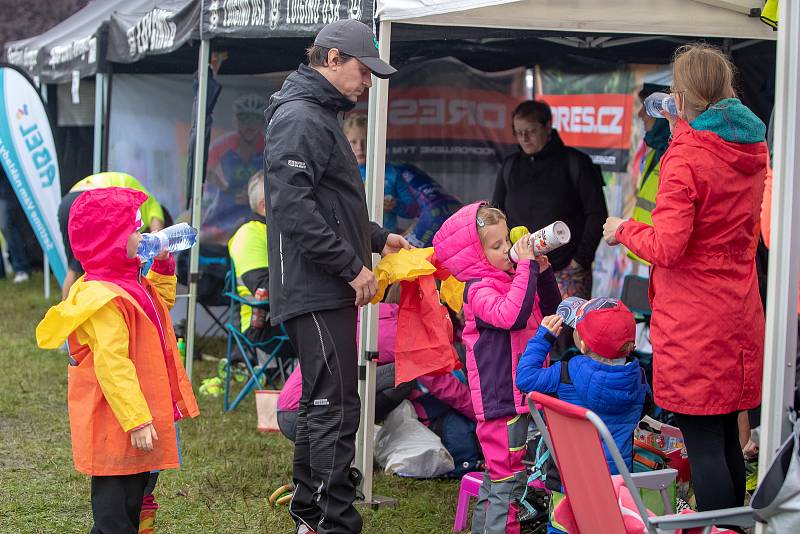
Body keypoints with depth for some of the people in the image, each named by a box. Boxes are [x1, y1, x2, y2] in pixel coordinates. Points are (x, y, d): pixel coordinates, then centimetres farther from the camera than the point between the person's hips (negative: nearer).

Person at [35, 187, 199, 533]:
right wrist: (136, 421, -27)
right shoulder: (105, 300, -23)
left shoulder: (128, 288, 9)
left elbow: (162, 301, 32)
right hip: (116, 427, -10)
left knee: (132, 499, 20)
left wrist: (163, 266, 16)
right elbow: (112, 365, -27)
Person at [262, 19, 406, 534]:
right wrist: (352, 266, -21)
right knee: (336, 408, -9)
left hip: (326, 289, 11)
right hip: (316, 291, -11)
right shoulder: (301, 118, -14)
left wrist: (377, 237, 18)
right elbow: (292, 207, -24)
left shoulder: (322, 116, 19)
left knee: (321, 403, 17)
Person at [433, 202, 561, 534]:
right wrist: (527, 266, -28)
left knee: (496, 473, 17)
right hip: (502, 399, -9)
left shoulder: (509, 280, 13)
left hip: (520, 395, 9)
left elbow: (550, 310, 20)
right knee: (508, 475, -9)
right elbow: (512, 315, -32)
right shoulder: (478, 290, -14)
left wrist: (543, 272, 6)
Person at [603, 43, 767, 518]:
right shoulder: (753, 150, 7)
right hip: (738, 316, 8)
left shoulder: (687, 160, -17)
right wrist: (684, 135, 30)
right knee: (727, 436, 17)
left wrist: (624, 230, -1)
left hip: (694, 324, -8)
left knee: (703, 444, -4)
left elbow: (667, 248, -20)